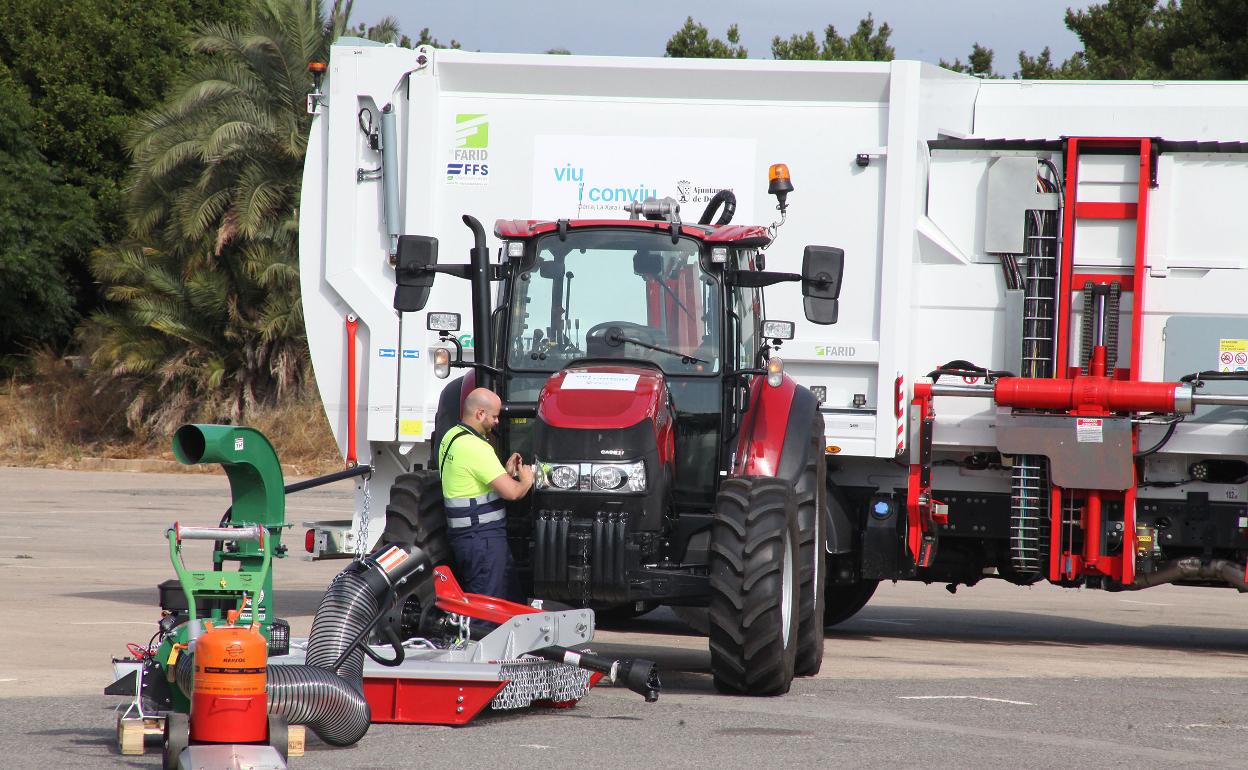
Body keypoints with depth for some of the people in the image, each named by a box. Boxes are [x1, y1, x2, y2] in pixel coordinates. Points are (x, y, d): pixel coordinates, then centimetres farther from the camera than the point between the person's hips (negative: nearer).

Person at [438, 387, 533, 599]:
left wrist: (507, 472, 11)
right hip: (482, 535, -10)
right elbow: (511, 492, -22)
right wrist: (526, 481, -1)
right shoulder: (475, 447, -20)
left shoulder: (451, 437, 11)